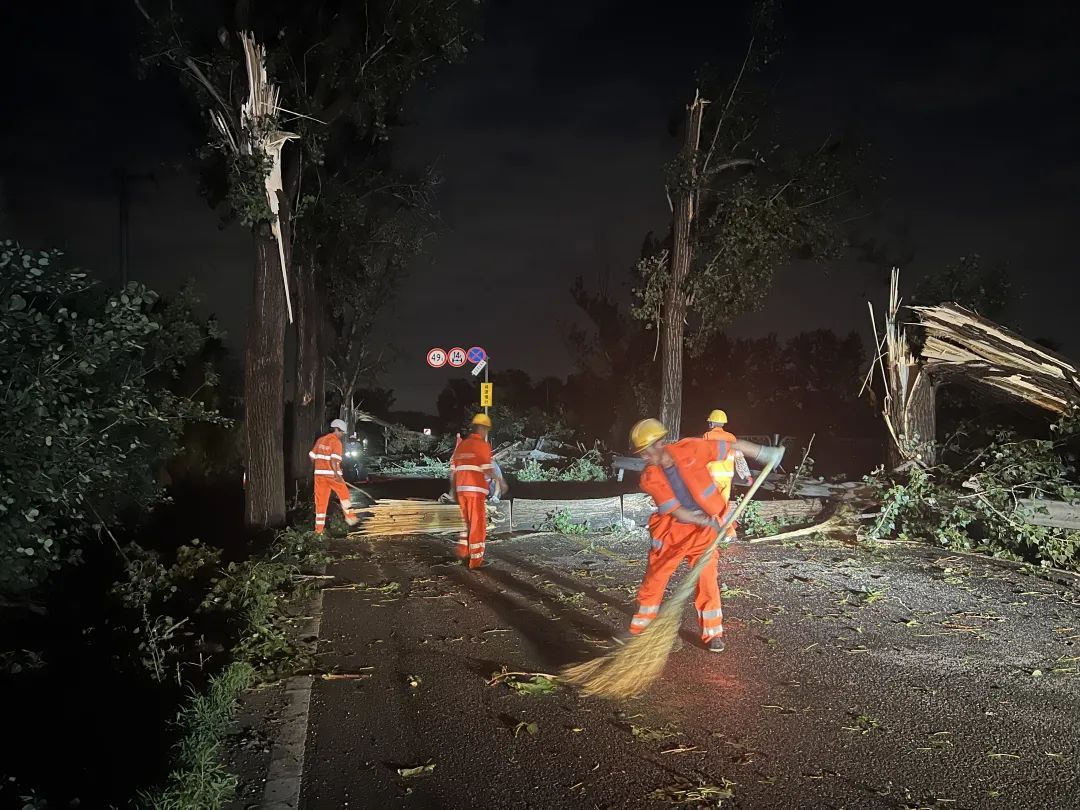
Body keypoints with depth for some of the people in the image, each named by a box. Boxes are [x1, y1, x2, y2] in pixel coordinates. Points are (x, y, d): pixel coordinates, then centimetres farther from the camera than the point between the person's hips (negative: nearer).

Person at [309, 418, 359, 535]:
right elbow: (333, 460, -20)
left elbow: (312, 456, 14)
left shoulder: (320, 440, 12)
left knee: (321, 501, 7)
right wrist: (336, 474, -19)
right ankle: (350, 518, 22)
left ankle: (319, 528, 7)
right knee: (344, 495, 16)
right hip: (332, 474, -6)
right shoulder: (336, 442, -9)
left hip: (319, 474, 6)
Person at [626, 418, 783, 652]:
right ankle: (638, 632, 20)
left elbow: (734, 446, -9)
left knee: (707, 582, -1)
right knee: (652, 581, 4)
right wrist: (707, 522, -27)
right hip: (671, 531, 1)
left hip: (703, 530, -1)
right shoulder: (649, 478, -13)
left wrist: (767, 454, -5)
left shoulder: (689, 449, -17)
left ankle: (713, 634, 18)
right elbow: (675, 511, -17)